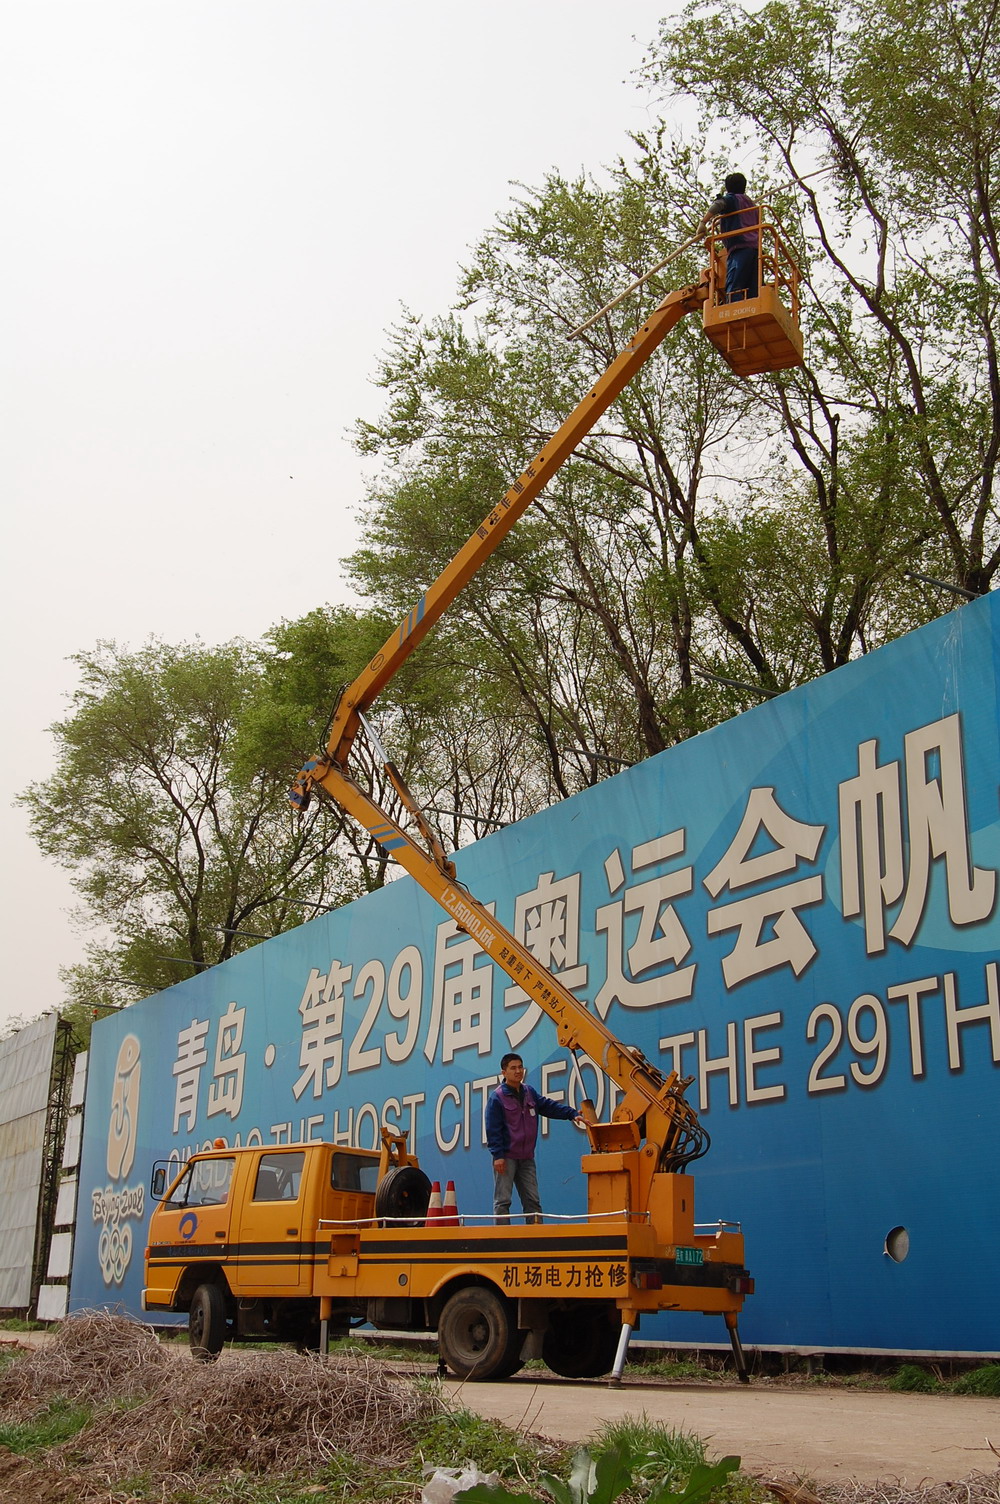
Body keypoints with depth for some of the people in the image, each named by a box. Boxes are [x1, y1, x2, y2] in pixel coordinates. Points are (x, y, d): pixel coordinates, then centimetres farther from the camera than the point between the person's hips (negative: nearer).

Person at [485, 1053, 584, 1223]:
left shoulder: (529, 1092, 12)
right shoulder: (497, 1097, -7)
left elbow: (548, 1106, 17)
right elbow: (493, 1129, -10)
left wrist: (572, 1114, 5)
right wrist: (498, 1155, -16)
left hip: (526, 1158, 7)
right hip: (506, 1157, -7)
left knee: (533, 1200, 7)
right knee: (502, 1201, -5)